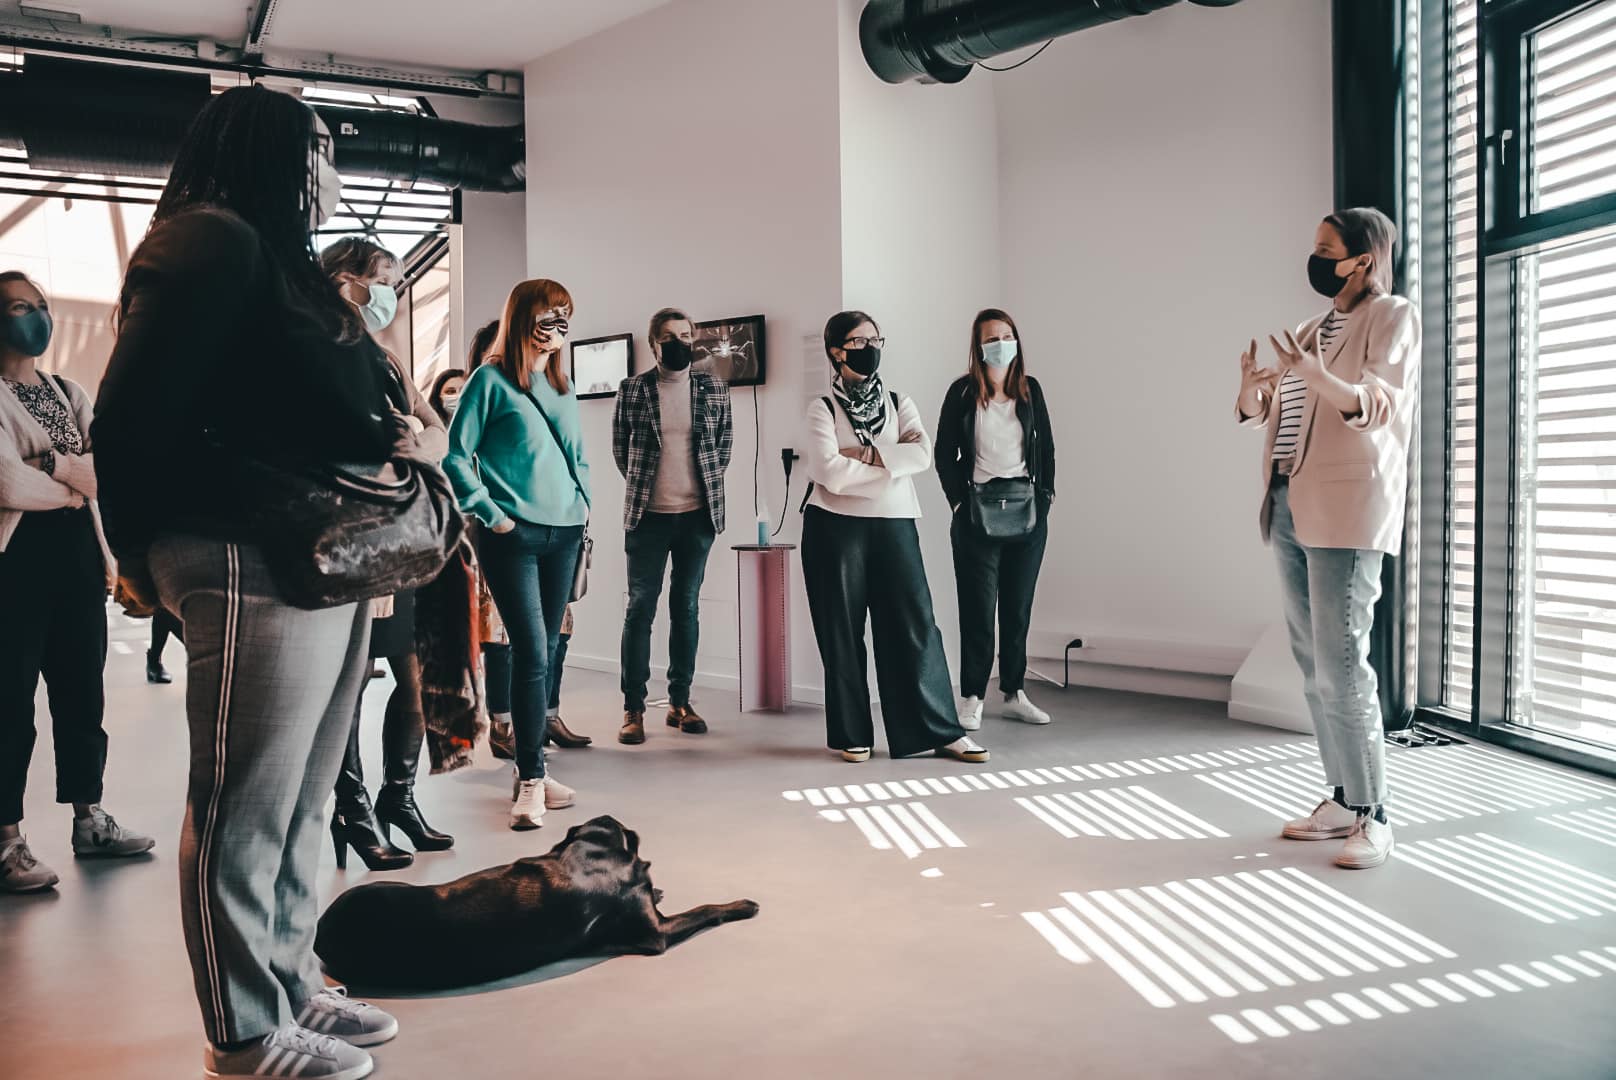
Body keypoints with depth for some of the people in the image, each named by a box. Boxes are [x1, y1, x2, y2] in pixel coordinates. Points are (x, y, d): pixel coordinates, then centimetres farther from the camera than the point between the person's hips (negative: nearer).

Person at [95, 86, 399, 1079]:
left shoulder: (283, 260, 23)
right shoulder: (213, 243, -7)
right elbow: (132, 424, -14)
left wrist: (385, 441, 3)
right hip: (254, 565, -10)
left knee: (303, 800, 16)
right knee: (245, 806, 0)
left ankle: (291, 984, 29)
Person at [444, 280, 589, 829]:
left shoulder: (561, 384, 16)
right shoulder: (491, 380, -3)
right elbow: (456, 457, -5)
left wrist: (583, 501, 12)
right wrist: (493, 515, -10)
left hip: (563, 534, 6)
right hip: (513, 536, -6)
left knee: (545, 653, 9)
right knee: (531, 653, -11)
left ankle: (530, 770, 18)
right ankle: (531, 781, -4)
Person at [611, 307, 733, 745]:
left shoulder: (714, 388, 4)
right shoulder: (633, 389, -1)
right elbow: (620, 446, 9)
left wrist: (708, 482, 9)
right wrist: (642, 484, 9)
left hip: (698, 515, 2)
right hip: (647, 516, -2)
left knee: (687, 608, 9)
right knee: (641, 608, -1)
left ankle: (679, 702, 18)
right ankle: (633, 709, 4)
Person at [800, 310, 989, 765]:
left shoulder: (899, 404, 10)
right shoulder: (823, 408, -1)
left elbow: (922, 454, -8)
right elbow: (831, 474, -16)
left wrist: (864, 455, -14)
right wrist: (893, 462, -7)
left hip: (894, 526, 3)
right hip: (837, 528, -2)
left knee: (915, 625, 0)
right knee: (843, 631, 5)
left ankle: (942, 731, 6)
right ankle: (852, 734, 16)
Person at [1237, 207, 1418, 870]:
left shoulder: (1392, 317, 1)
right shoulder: (1314, 328, 22)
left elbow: (1382, 405, -13)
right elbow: (1265, 413, 19)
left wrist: (1317, 377, -29)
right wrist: (1252, 387, -4)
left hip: (1346, 508, -7)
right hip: (1289, 505, 8)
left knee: (1340, 664, -11)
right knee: (1312, 663, 7)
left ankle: (1373, 815, -4)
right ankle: (1342, 799, 14)